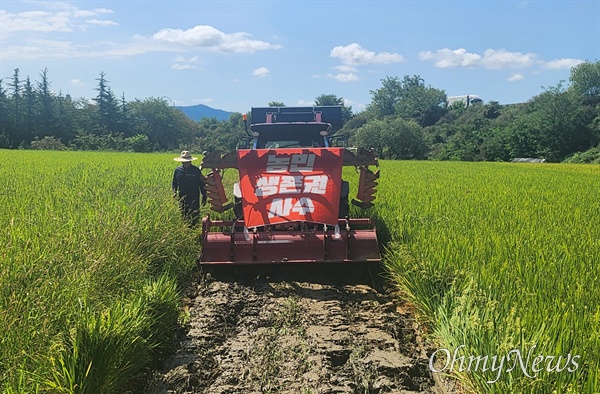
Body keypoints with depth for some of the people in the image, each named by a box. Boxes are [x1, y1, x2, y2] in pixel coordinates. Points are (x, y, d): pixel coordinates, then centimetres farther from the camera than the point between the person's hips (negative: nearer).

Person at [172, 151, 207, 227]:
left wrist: (204, 197, 3)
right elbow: (174, 183, 14)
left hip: (194, 198, -2)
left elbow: (202, 184, 5)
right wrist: (174, 192, -5)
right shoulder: (178, 170, 5)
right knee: (184, 216, 8)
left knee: (195, 217, -6)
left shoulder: (196, 170, -1)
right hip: (182, 198, 2)